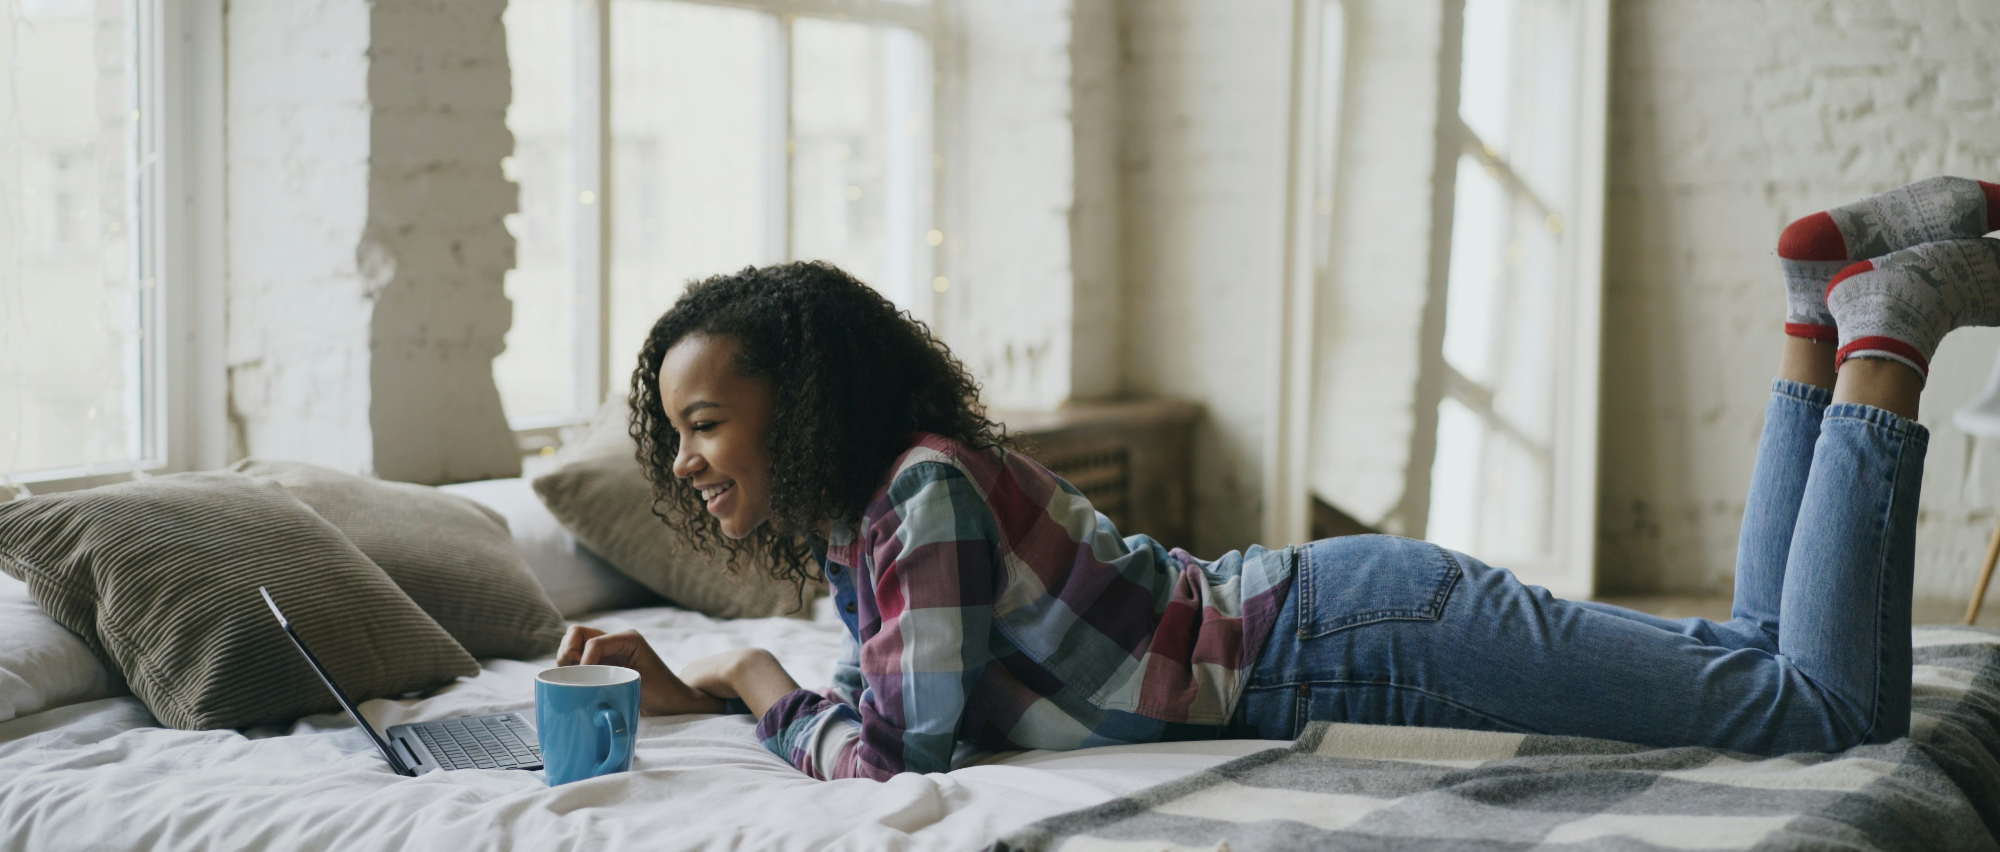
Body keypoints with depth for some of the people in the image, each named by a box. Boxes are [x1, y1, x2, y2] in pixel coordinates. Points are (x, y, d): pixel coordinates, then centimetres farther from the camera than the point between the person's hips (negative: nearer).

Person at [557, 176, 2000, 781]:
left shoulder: (927, 489, -21)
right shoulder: (854, 525, 6)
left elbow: (906, 747, -26)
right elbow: (904, 698, 17)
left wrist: (762, 683, -6)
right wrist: (685, 683, 8)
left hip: (1364, 639, -8)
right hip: (1333, 618, 8)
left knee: (1831, 706, -8)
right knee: (1763, 656, 19)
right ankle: (1824, 294, 20)